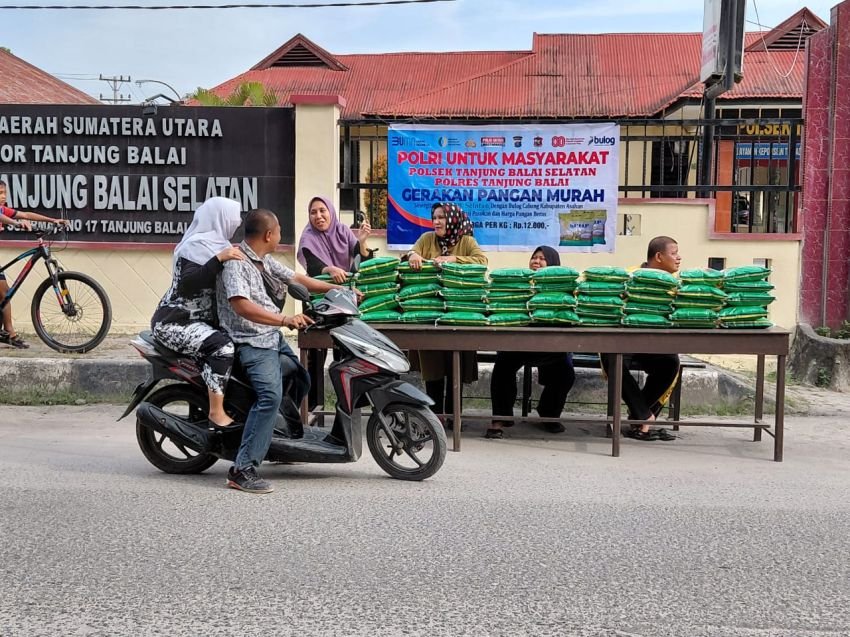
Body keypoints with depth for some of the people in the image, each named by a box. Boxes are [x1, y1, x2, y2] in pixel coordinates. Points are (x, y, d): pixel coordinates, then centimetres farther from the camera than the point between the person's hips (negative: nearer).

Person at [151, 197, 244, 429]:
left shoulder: (216, 244, 16)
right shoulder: (197, 245, -14)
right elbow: (187, 284, -29)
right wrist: (218, 259, -35)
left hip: (200, 319, 10)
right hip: (175, 322, -10)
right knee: (222, 346, -31)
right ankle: (217, 414, -28)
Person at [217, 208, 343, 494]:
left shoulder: (265, 261, 13)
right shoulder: (236, 262, -17)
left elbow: (297, 279, 22)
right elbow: (241, 306, -31)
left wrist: (337, 289, 21)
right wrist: (285, 320, -39)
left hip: (274, 338, 11)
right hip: (252, 342, -10)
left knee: (301, 381, 22)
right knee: (271, 395, -27)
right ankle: (242, 469, -26)